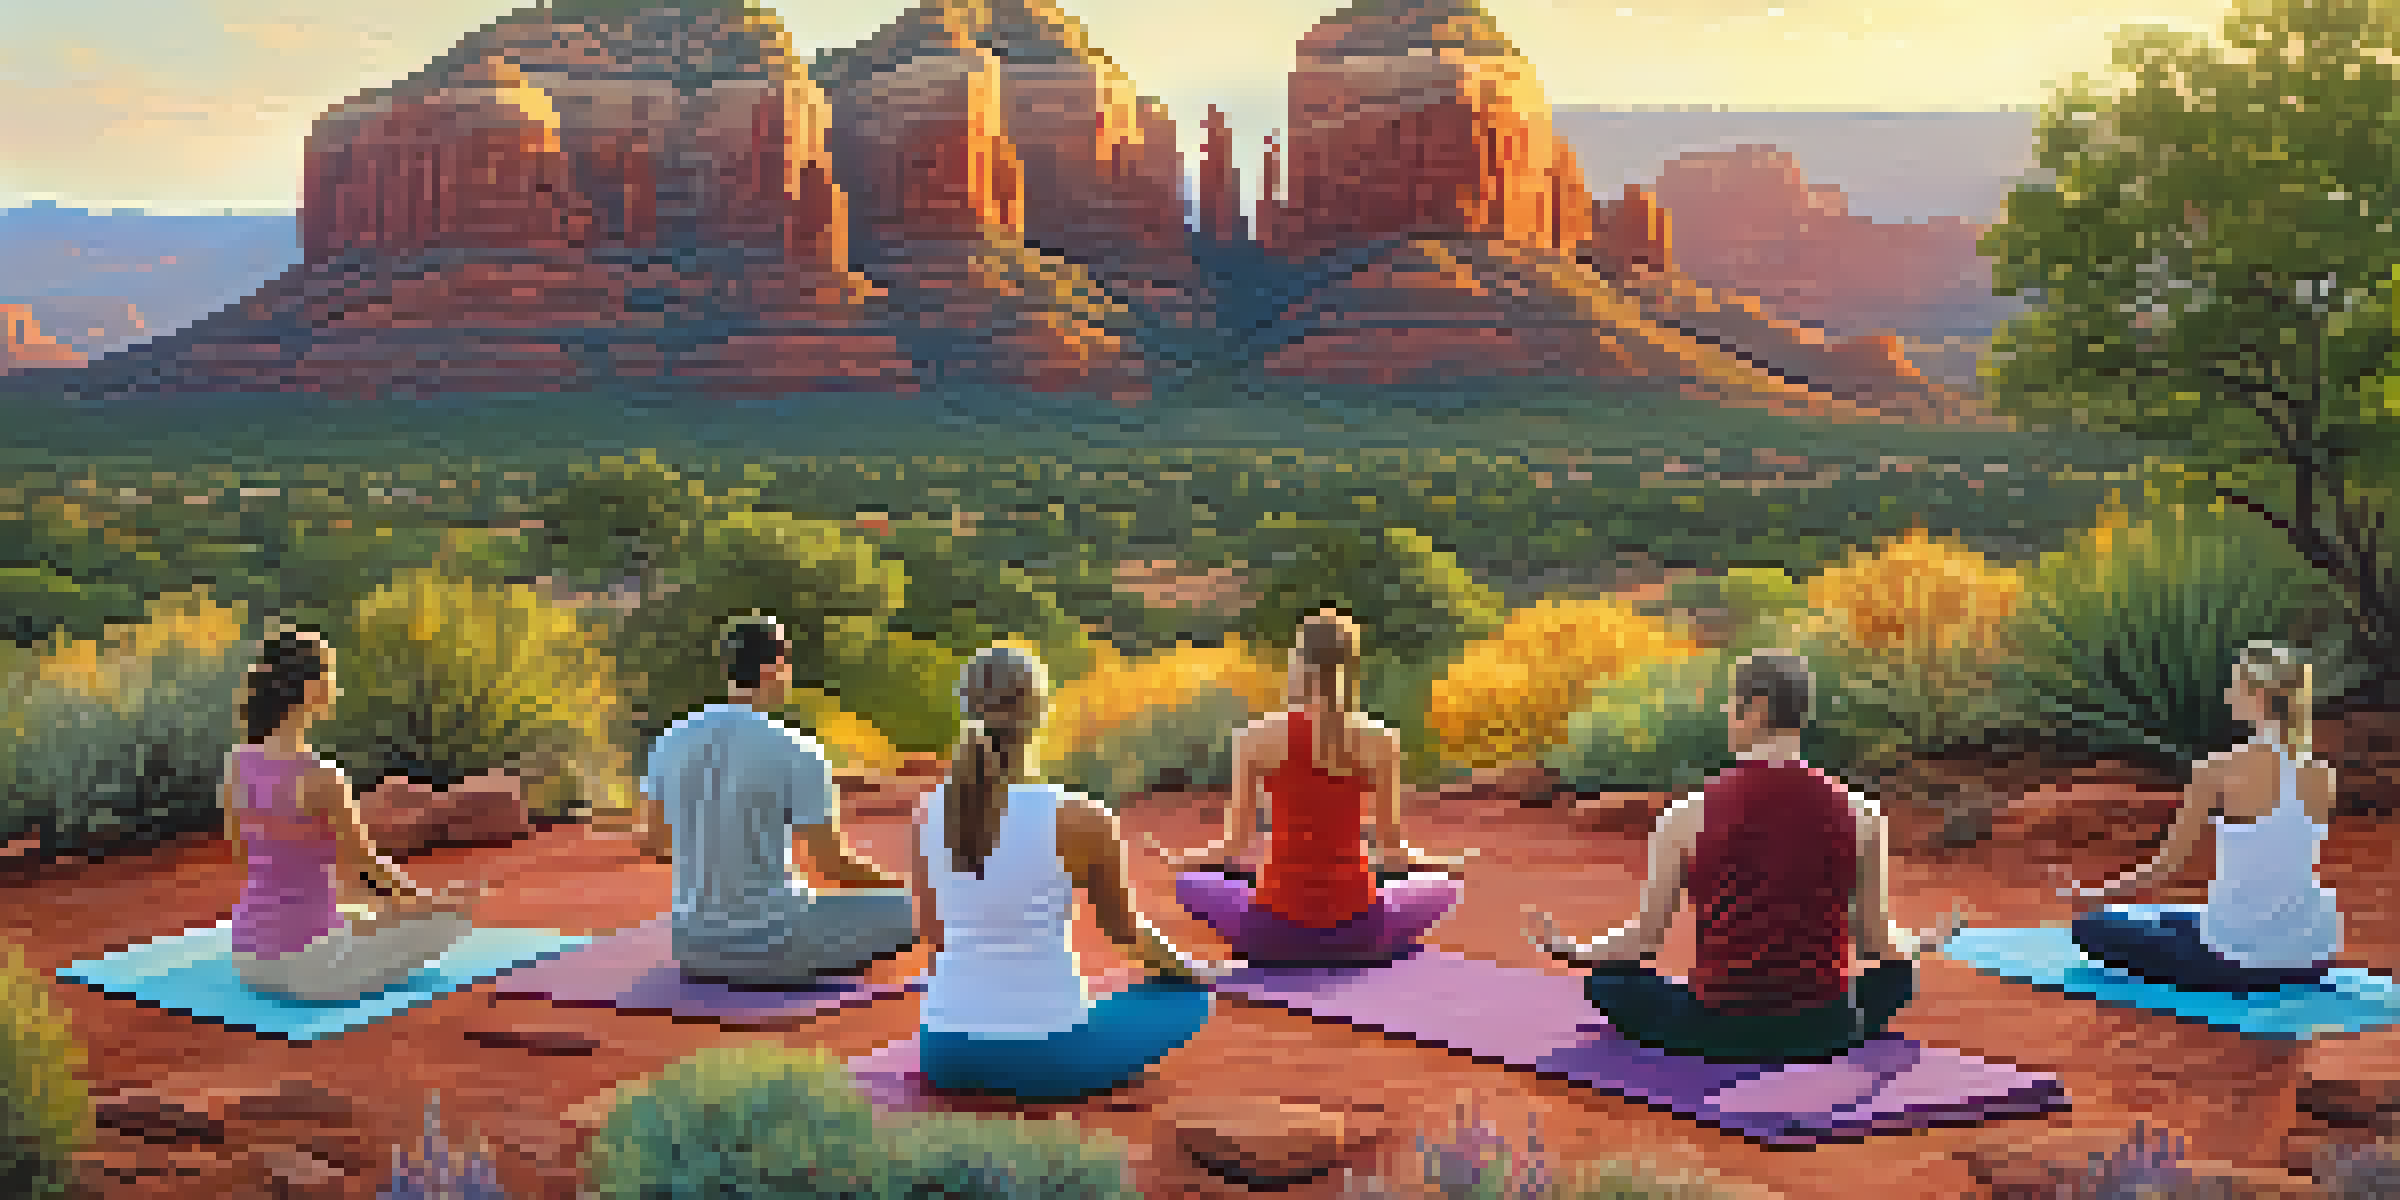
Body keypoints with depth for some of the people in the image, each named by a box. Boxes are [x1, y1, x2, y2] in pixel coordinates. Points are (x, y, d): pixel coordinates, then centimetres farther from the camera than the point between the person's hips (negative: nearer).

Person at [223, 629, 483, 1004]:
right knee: (452, 917, 10)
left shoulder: (237, 762, -1)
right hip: (305, 963, -8)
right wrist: (427, 900, 7)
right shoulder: (321, 776, -23)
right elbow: (368, 862, -12)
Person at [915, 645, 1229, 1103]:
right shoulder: (1078, 819, -16)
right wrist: (1194, 971, 20)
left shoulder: (930, 812, -4)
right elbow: (1126, 929, -1)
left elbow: (934, 934, 9)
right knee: (1190, 995, 18)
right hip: (1045, 1059, -5)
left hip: (945, 1056, 5)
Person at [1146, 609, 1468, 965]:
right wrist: (1446, 863, 15)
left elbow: (1235, 846, -4)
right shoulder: (1380, 739, -7)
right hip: (1355, 934, 0)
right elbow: (1391, 849, -3)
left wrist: (1178, 859, 13)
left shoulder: (1258, 737, -7)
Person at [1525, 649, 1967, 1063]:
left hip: (1720, 1033, -1)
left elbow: (1644, 937, -4)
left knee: (1605, 974, 25)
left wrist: (1570, 949, 16)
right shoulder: (1860, 813, -9)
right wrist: (1929, 940, 23)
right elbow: (1876, 939, 0)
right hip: (1826, 1032, 2)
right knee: (1899, 968, 33)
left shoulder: (1686, 817, -12)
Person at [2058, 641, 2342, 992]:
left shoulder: (2220, 770, -15)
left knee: (2092, 926, 11)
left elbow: (2166, 864, -9)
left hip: (2242, 958, -7)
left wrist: (2091, 894, 7)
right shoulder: (2320, 772, 0)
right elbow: (2293, 864, 13)